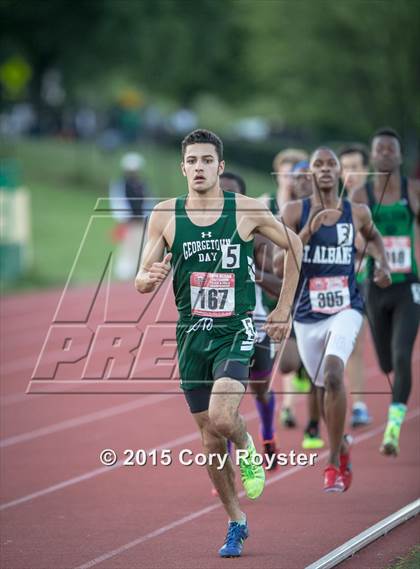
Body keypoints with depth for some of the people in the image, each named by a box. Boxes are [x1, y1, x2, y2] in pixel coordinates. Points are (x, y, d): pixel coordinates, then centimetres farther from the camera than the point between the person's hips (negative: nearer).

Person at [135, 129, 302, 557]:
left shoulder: (247, 210, -5)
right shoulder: (165, 215, -1)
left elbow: (293, 245, 10)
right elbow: (141, 282, 2)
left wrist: (284, 309, 9)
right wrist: (150, 278, -23)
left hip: (235, 332, -3)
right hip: (192, 335, 3)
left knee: (222, 417, -25)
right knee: (210, 438, 7)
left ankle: (248, 452, 10)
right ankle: (236, 523, 24)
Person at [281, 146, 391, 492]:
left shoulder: (357, 213, 2)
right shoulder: (295, 212, -2)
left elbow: (373, 236, 25)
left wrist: (384, 264, 8)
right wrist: (308, 230, -20)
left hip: (345, 309, -1)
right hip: (308, 313, 1)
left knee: (334, 375, -25)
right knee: (324, 389, 13)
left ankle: (334, 462, -16)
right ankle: (342, 446, 42)